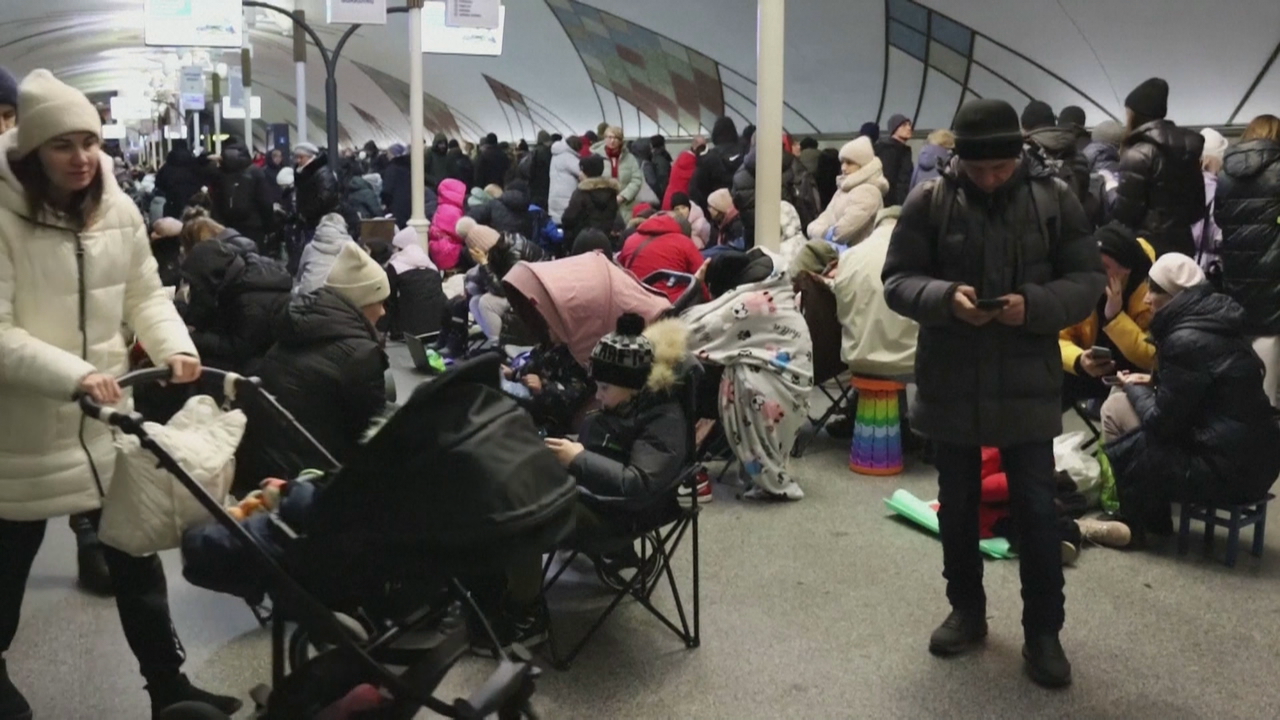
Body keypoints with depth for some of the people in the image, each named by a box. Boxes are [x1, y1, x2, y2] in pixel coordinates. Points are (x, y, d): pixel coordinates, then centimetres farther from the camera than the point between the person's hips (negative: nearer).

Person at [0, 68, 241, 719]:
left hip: (103, 420, 4)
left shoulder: (118, 210, 0)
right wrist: (71, 374, -34)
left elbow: (145, 296, 6)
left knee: (136, 559, 11)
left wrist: (175, 348, -13)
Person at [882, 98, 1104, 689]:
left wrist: (1033, 305, -20)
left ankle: (1043, 631, 19)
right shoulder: (928, 202, -4)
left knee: (1036, 508, 4)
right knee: (957, 503, 14)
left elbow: (1088, 279, 0)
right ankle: (966, 610, 32)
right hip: (950, 381, 1)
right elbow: (897, 280, -3)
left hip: (1028, 383, -1)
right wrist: (945, 298, -23)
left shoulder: (1054, 199, -2)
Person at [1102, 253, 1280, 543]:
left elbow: (1162, 423, -14)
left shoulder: (1186, 340, -18)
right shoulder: (1216, 326, 10)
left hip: (1229, 470, -9)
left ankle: (1135, 523, 15)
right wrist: (1154, 383, 10)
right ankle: (1152, 519, 24)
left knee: (1115, 409, -2)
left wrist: (1133, 388, 4)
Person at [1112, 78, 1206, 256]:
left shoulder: (1138, 153, -12)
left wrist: (1111, 189, 4)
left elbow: (1125, 212, -14)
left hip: (1147, 247, -8)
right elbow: (1198, 208, 17)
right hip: (1181, 245, 8)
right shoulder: (1187, 148, 13)